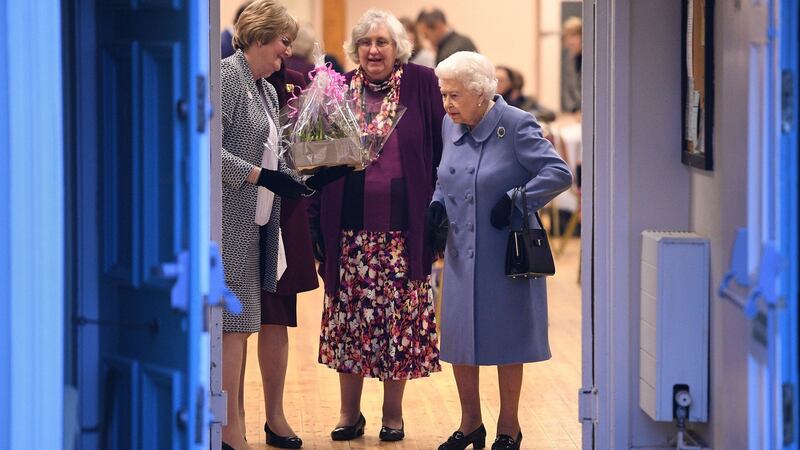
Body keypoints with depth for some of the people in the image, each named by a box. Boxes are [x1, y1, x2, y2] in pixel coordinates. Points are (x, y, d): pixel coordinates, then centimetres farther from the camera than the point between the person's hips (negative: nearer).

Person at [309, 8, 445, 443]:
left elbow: (440, 149, 1)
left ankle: (393, 414, 16)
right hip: (351, 227, 2)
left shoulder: (421, 84, 1)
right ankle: (349, 412, 18)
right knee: (349, 315, 6)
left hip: (403, 227, -2)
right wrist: (318, 220, 0)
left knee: (400, 318, 3)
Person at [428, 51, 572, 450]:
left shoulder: (516, 126, -14)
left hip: (505, 256, -6)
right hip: (461, 254, 6)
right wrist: (436, 209, 1)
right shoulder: (450, 126, 6)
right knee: (458, 340, 8)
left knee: (506, 340, 4)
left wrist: (516, 201, -20)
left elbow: (559, 174, -17)